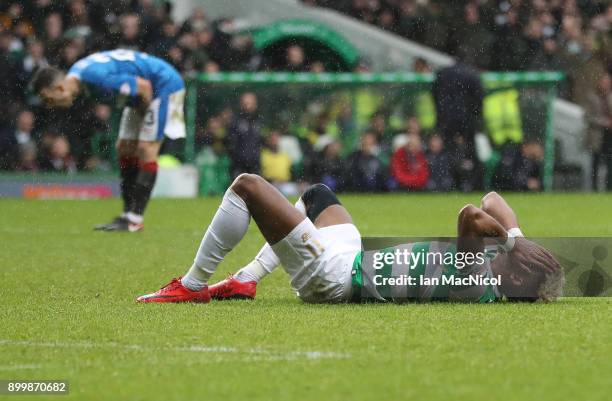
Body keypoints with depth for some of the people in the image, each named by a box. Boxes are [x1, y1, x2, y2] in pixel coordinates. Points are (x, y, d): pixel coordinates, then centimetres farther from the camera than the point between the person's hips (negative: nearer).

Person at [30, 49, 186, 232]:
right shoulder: (75, 74, -4)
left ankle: (134, 220, -13)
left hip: (165, 84, -10)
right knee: (124, 148, 8)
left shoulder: (98, 78, -34)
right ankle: (128, 215, 10)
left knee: (146, 150, -14)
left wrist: (144, 114, -10)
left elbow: (144, 86, -27)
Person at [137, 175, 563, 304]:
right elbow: (492, 201, 8)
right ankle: (246, 281, 31)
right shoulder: (495, 273, -5)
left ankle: (192, 286, 7)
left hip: (334, 273, -10)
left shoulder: (478, 285, -31)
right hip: (357, 257, 10)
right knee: (316, 194, 34)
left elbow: (470, 216, -45)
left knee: (247, 186, -7)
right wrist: (515, 233, -9)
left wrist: (506, 238, -28)